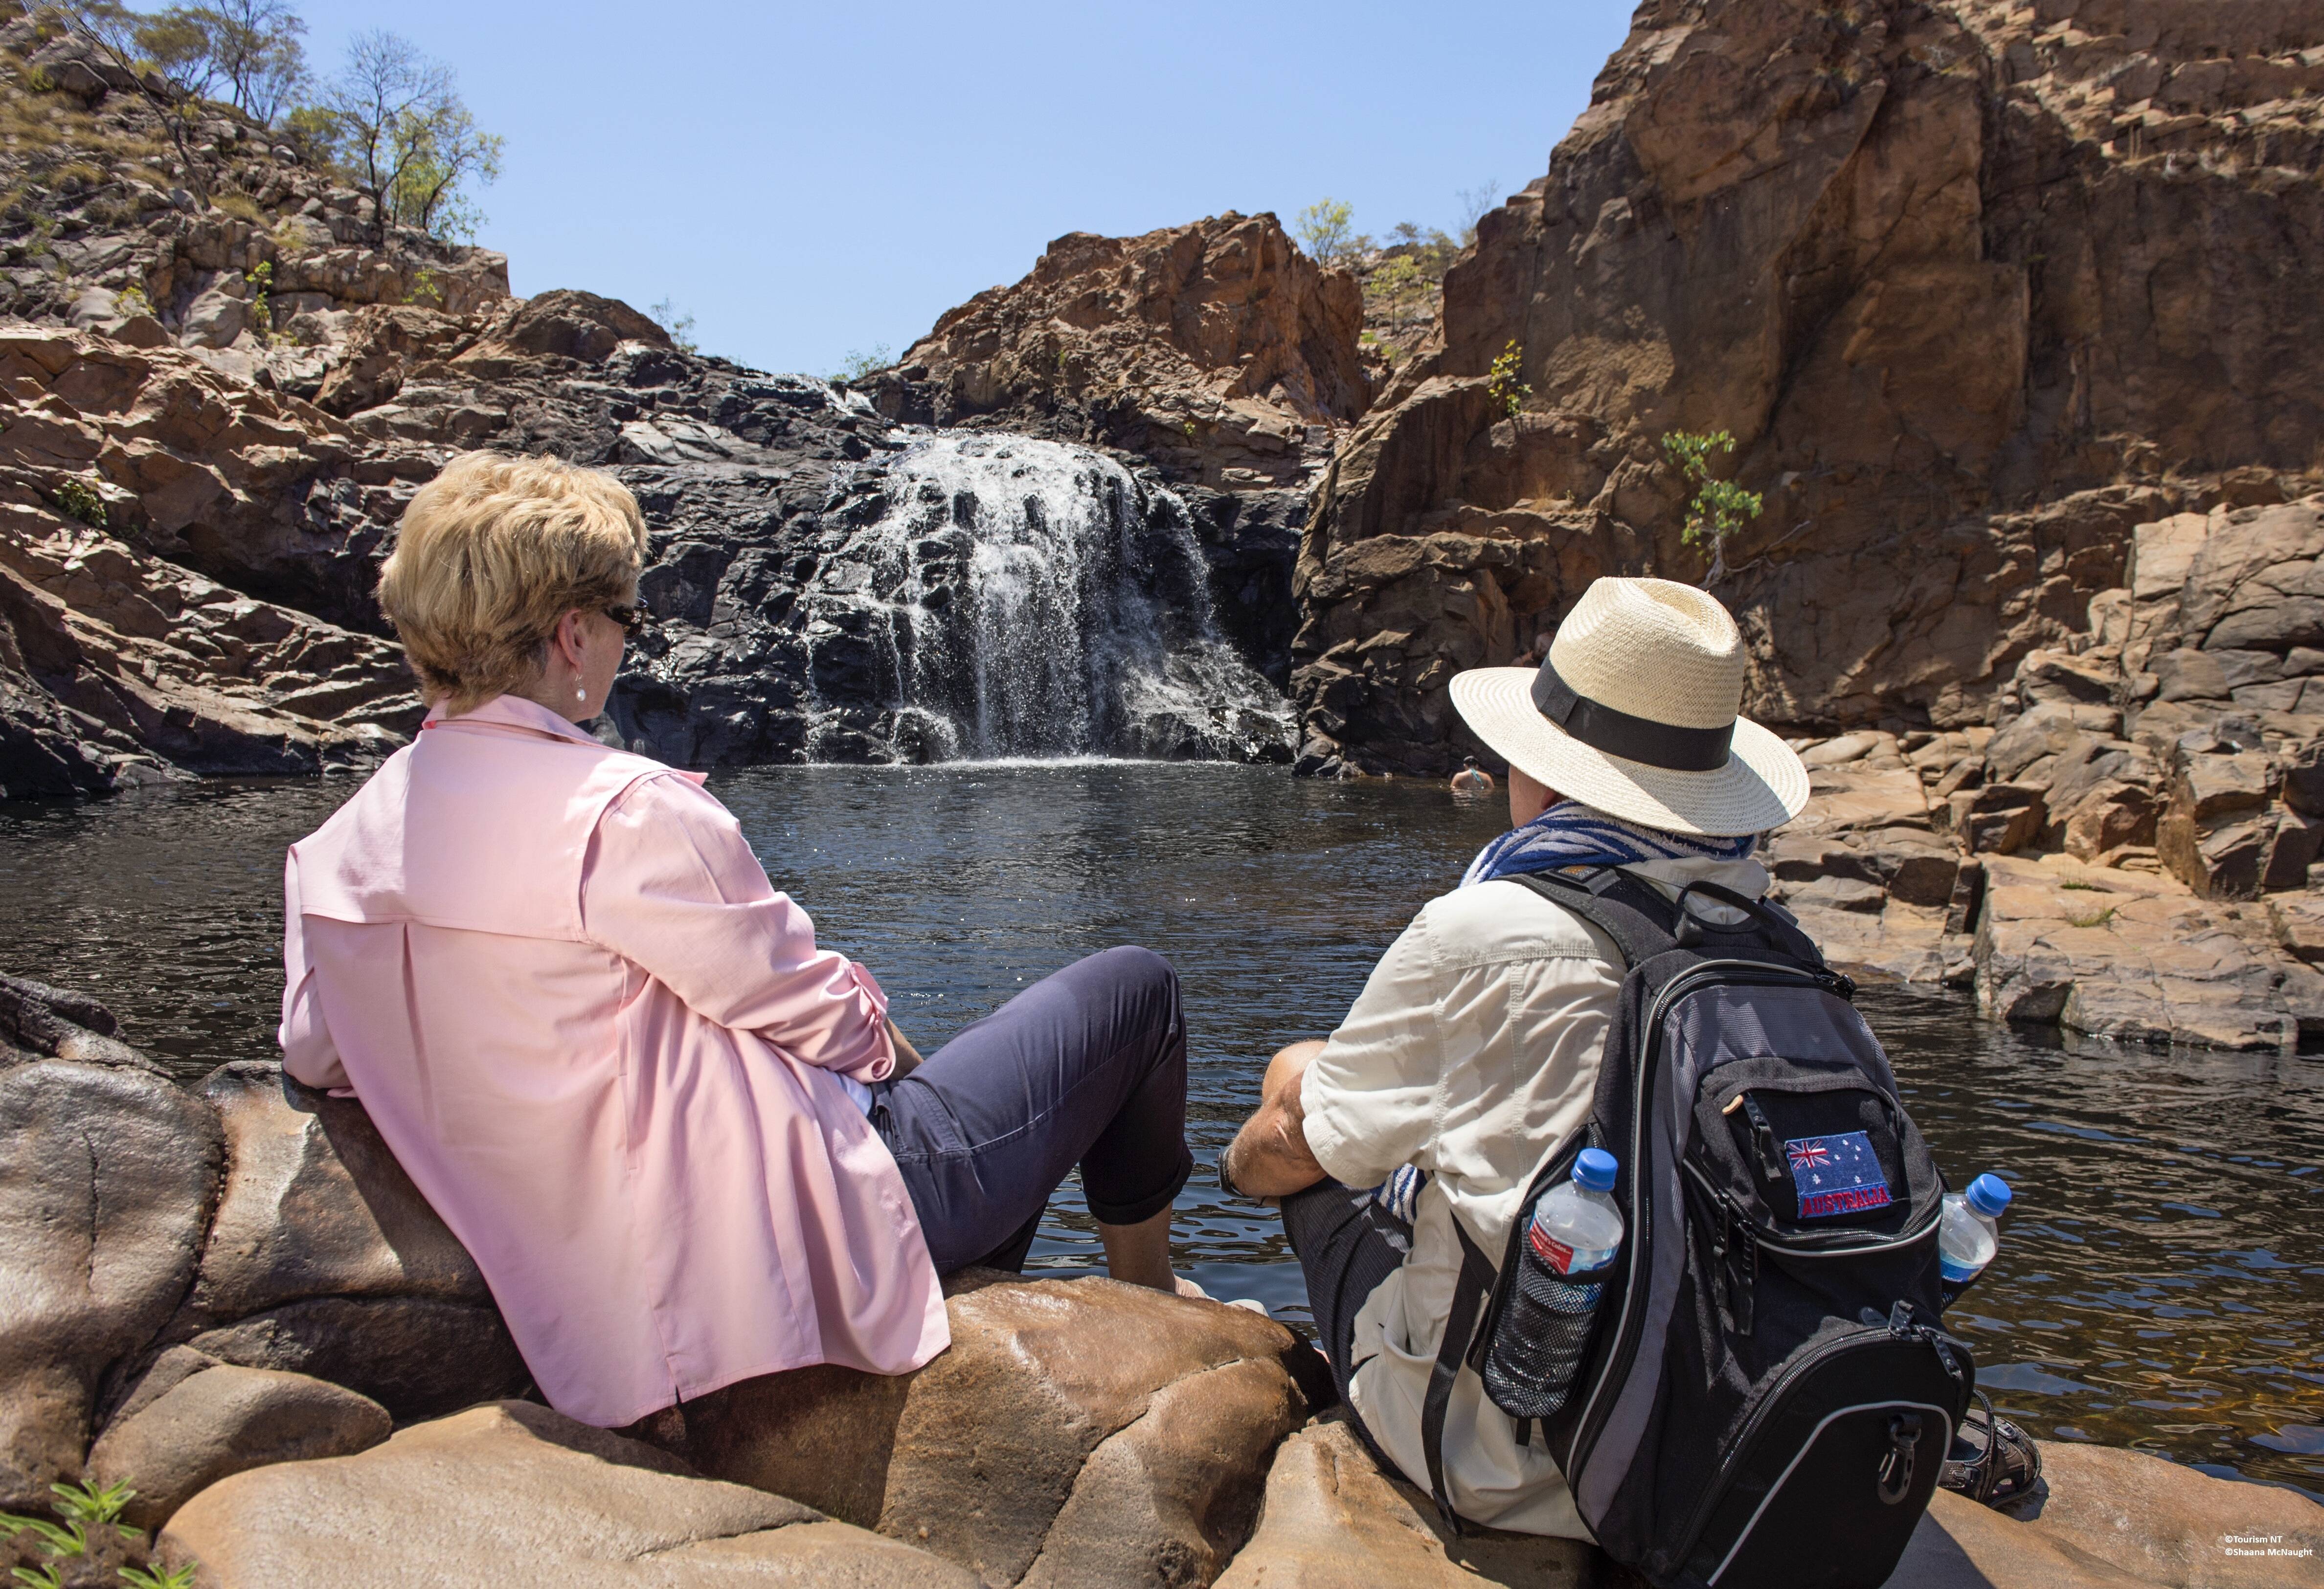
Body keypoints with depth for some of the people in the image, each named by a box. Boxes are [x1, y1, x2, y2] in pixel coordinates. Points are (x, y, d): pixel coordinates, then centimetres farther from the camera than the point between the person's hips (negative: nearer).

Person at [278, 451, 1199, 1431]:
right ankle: (1147, 1310, 27)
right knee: (1131, 992, 7)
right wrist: (881, 1039, 5)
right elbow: (808, 1008, -16)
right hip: (804, 1227, -9)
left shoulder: (336, 851, 1)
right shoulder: (624, 811, -24)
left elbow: (314, 1057, 11)